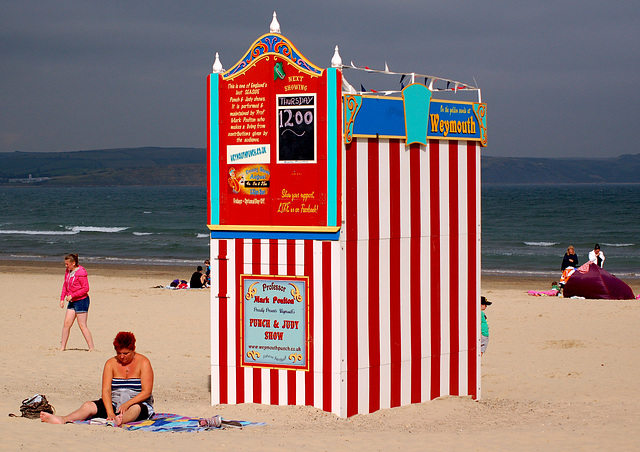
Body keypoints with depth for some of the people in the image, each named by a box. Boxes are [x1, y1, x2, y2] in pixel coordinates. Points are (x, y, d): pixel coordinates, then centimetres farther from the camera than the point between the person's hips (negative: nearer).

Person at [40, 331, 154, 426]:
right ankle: (62, 420, -47)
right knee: (88, 406, -21)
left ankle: (120, 421, -74)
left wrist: (127, 404, -27)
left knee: (135, 408, -40)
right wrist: (110, 413, -26)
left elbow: (146, 392, -11)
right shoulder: (111, 363, 3)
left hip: (138, 403, -4)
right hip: (114, 402, 4)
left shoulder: (143, 362, -4)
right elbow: (106, 390, -8)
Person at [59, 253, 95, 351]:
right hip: (72, 302, 8)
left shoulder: (81, 273, -17)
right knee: (66, 323, 4)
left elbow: (85, 288, -17)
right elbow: (65, 285, 19)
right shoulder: (68, 271, 9)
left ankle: (92, 348, 0)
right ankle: (62, 348, 10)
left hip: (81, 300, -8)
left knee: (82, 325, -6)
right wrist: (62, 298, 10)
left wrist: (72, 295, -19)